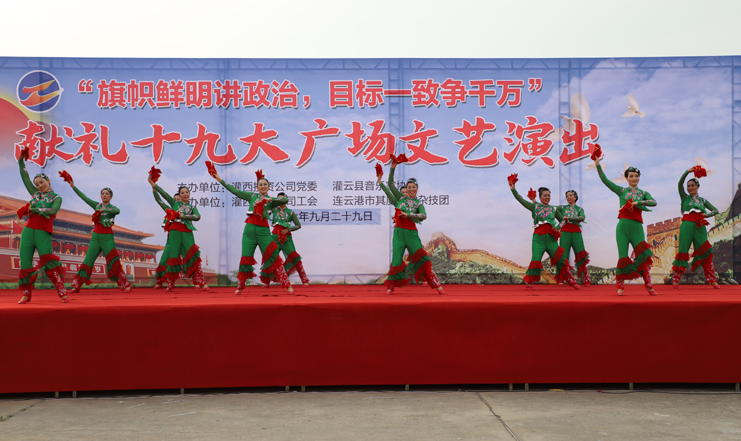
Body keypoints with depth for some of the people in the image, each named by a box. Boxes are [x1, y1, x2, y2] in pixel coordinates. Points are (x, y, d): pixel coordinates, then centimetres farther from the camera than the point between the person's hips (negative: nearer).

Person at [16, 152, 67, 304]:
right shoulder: (35, 194, 19)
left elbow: (53, 210, -14)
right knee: (25, 262, 1)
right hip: (28, 231, 5)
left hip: (43, 233, -5)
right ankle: (26, 294, 12)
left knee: (49, 262, -13)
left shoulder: (56, 198, 6)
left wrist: (33, 209, -10)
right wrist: (21, 161, 18)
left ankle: (63, 293, -12)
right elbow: (25, 177, 22)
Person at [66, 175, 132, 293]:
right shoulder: (97, 205, 11)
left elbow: (117, 211, -26)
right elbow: (84, 197, 7)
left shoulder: (112, 208, -2)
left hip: (107, 238, -4)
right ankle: (76, 286, 7)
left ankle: (125, 286, -2)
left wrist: (103, 210, -39)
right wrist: (73, 186, 1)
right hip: (95, 237, 4)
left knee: (114, 263, -7)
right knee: (88, 261, 3)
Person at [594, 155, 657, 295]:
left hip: (637, 227, 1)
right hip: (623, 226, -1)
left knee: (643, 255, -11)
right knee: (623, 256, -4)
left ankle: (648, 285, 1)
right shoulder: (621, 191, 12)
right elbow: (605, 180, 4)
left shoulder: (643, 193, 14)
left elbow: (654, 202, -6)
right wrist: (597, 165, -2)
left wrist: (637, 202, -16)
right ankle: (620, 285, 6)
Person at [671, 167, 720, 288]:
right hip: (687, 225, -2)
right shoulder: (685, 197, 12)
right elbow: (680, 183, 0)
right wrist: (688, 171, -4)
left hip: (700, 226, 2)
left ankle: (712, 280, 1)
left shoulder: (702, 200, 19)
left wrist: (707, 214, -4)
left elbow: (716, 210, 14)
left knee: (705, 252, -2)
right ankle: (676, 279, -3)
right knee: (683, 251, -5)